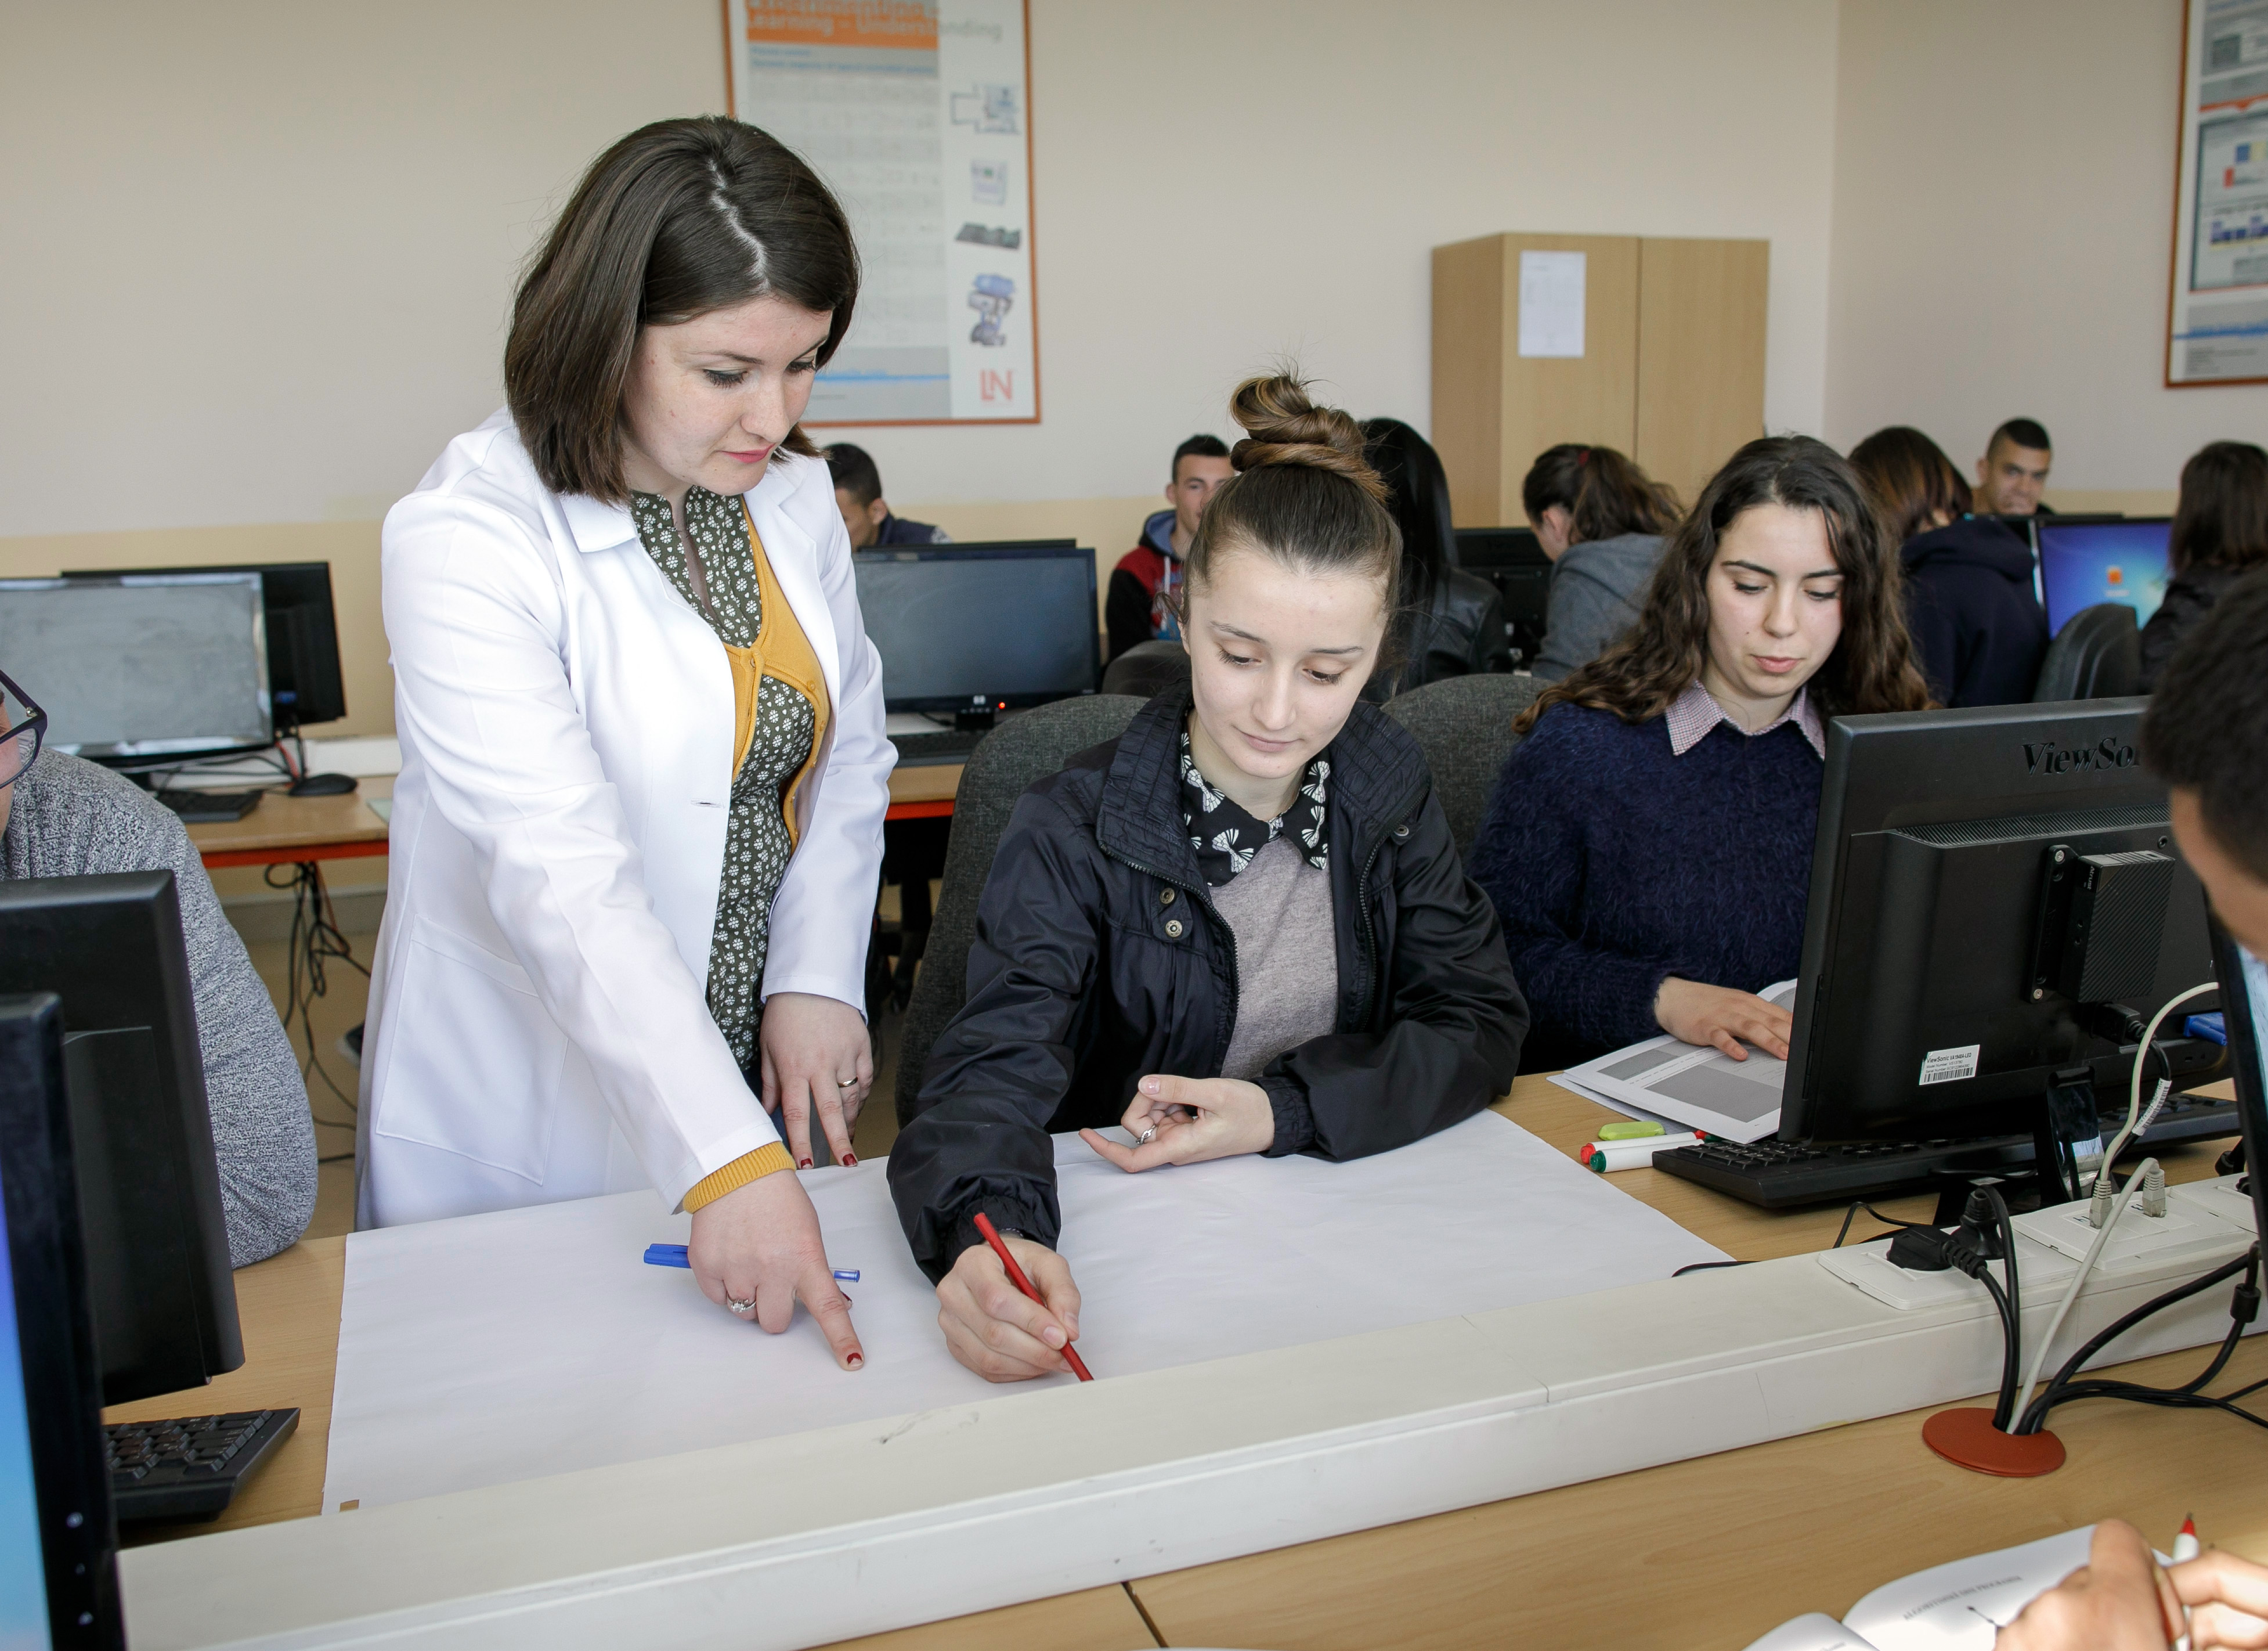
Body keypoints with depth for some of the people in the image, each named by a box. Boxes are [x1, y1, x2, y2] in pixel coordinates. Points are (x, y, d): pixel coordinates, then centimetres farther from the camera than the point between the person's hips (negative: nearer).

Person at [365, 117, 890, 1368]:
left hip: (757, 1075, 6)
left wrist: (819, 978, -9)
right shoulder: (466, 537, -21)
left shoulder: (795, 493, 0)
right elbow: (562, 875, -29)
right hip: (531, 1114, -5)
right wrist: (721, 1160, -35)